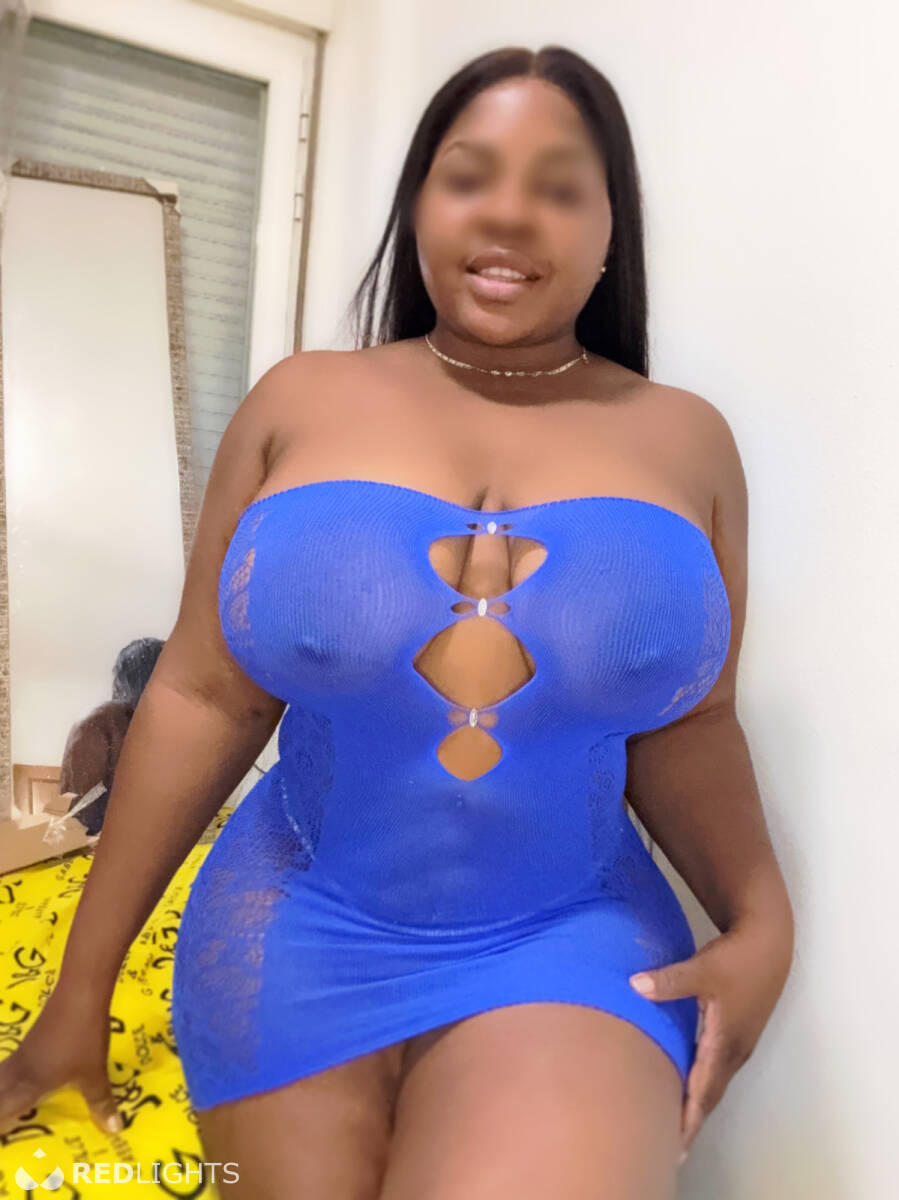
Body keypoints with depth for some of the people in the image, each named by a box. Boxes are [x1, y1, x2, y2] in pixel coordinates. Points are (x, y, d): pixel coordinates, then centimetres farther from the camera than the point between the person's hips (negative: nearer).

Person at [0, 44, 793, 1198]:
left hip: (570, 946, 0)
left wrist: (760, 921, -11)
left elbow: (688, 723, 5)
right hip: (300, 935, 1)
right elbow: (200, 700, -2)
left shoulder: (685, 439, 0)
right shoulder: (300, 402, -2)